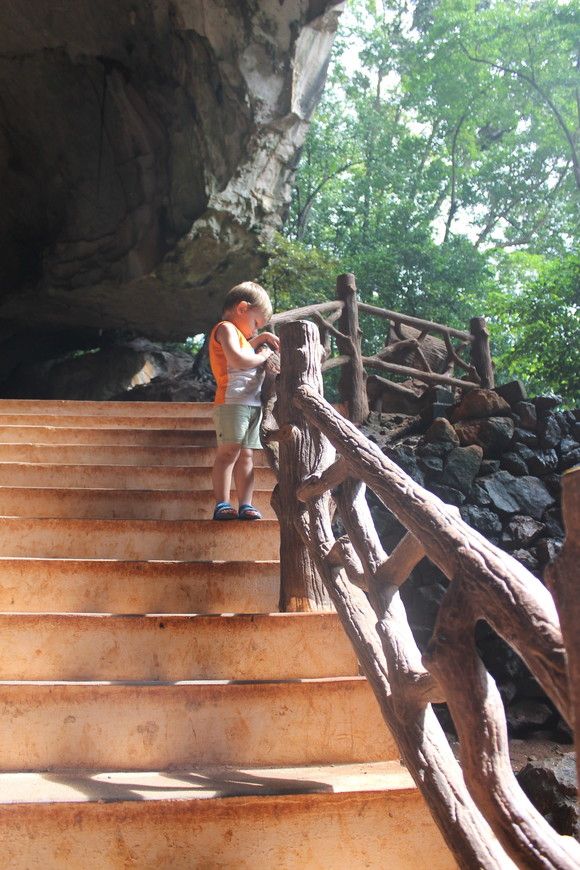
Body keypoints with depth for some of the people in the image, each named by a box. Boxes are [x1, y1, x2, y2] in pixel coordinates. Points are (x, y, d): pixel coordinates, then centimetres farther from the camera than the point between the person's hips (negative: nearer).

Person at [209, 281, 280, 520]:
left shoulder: (236, 333, 27)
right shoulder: (226, 328, -3)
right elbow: (238, 359, -18)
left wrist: (260, 339, 31)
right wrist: (263, 355, -3)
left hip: (252, 403, 10)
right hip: (232, 400, -10)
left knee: (246, 455, 4)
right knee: (229, 452, -13)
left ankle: (245, 505, 2)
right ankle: (222, 505, -13)